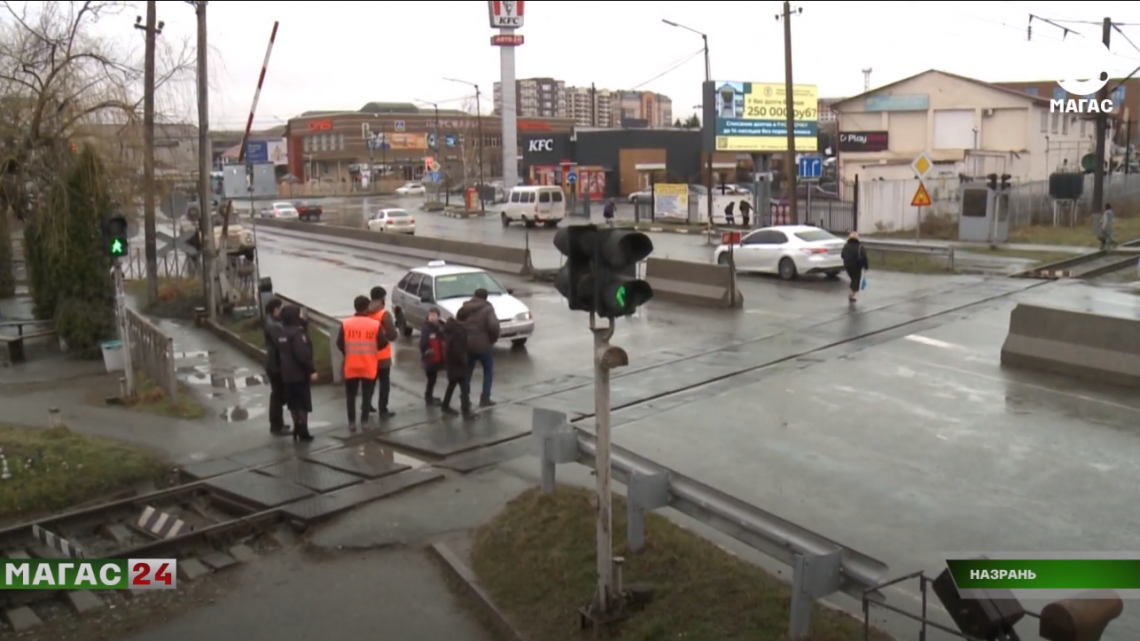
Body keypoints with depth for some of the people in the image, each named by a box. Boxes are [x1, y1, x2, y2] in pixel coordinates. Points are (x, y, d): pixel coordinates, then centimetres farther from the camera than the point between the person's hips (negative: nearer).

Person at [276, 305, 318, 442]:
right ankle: (303, 432, 0)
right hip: (300, 373, -8)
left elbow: (279, 353, 16)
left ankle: (297, 430, 19)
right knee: (303, 404, 0)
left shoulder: (281, 333, 9)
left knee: (293, 403, 14)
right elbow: (303, 354, -24)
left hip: (287, 374, 8)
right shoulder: (297, 332, -19)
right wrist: (311, 370, -20)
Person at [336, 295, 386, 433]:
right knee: (367, 395, 11)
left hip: (351, 366, 1)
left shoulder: (345, 324, -6)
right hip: (369, 367, -1)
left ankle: (351, 422, 10)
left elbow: (339, 344, -3)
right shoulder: (375, 324, -9)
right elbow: (383, 343, -8)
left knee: (350, 395, 12)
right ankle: (364, 421, 12)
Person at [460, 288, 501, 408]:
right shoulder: (487, 308, -7)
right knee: (488, 371, 11)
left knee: (467, 371, 16)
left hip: (466, 344, 5)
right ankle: (485, 399, 7)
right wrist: (494, 338, -5)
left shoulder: (464, 308, 9)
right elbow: (493, 326, -21)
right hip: (482, 345, -4)